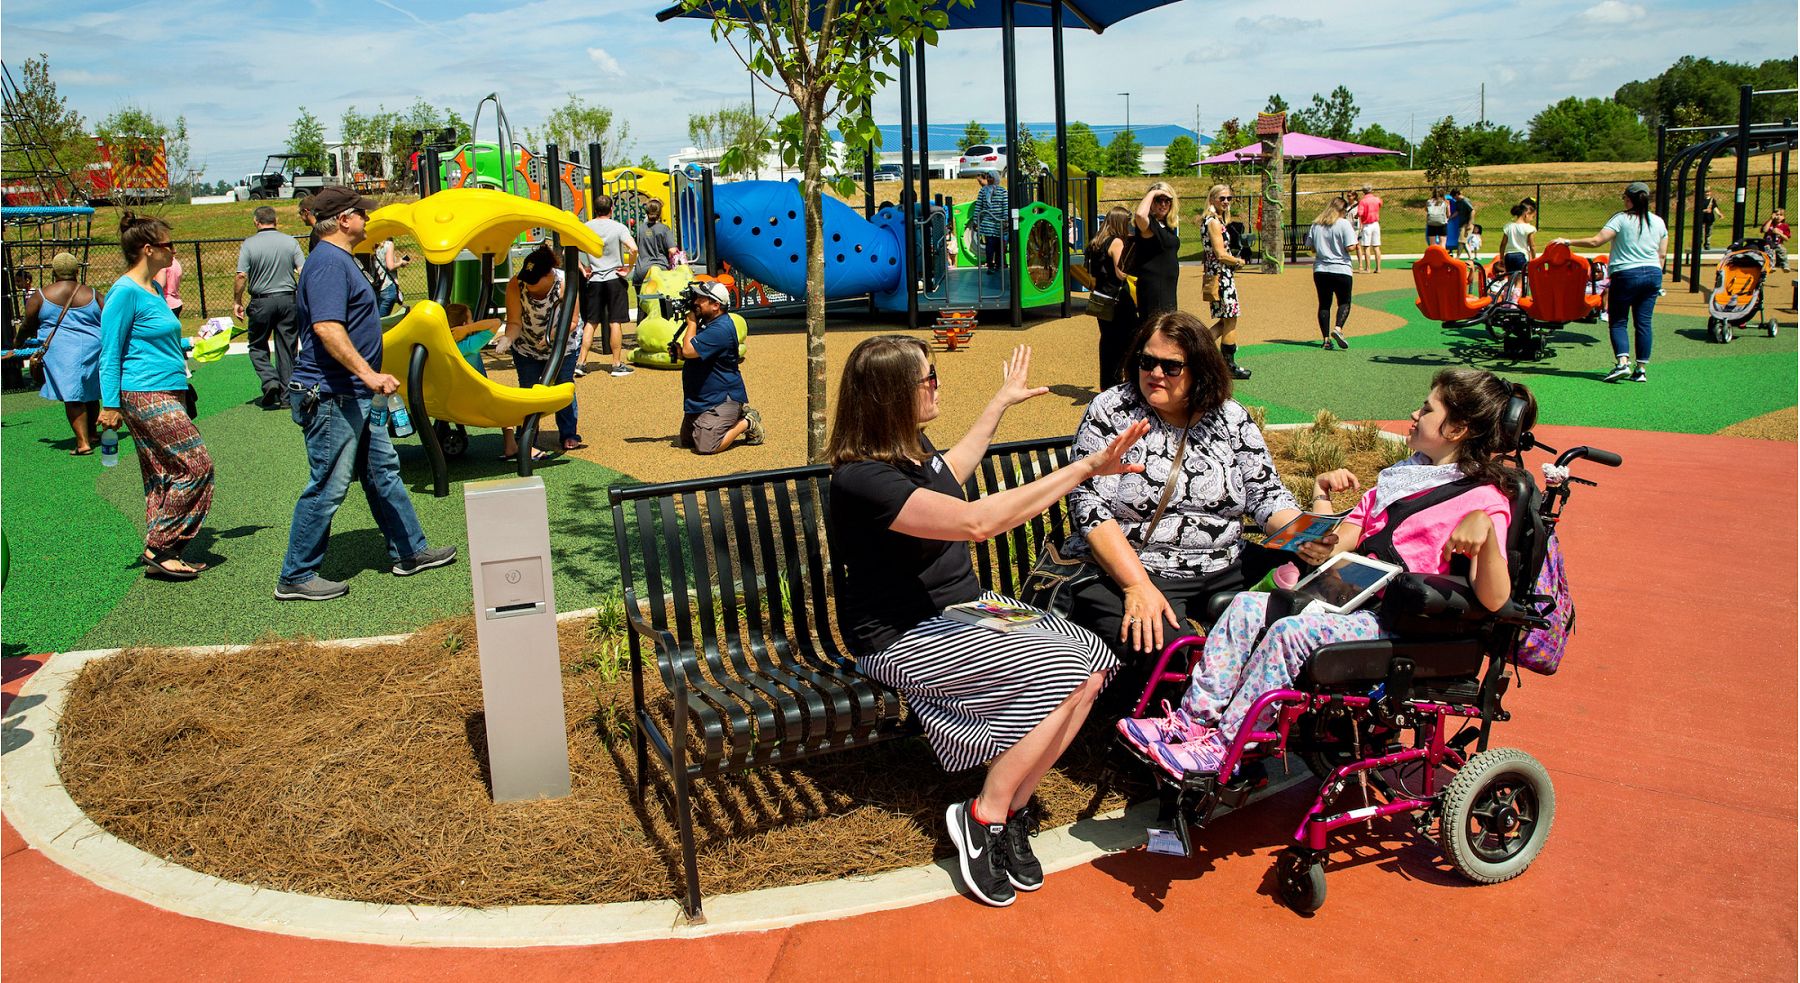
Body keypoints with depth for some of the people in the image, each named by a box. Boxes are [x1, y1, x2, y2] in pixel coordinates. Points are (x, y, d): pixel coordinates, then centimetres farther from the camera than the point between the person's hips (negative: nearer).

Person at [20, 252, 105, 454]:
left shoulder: (40, 296, 3)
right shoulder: (92, 294, 6)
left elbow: (27, 327, 10)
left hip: (61, 351, -2)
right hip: (92, 349, 3)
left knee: (72, 396, -5)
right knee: (90, 394, 17)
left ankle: (83, 443, -12)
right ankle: (91, 434, 30)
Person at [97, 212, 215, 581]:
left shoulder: (154, 289, 15)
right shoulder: (126, 292, -12)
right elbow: (110, 353, -12)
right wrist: (110, 405, -13)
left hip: (167, 395, 9)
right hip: (147, 396, -9)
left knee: (163, 475, 9)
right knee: (196, 467, -9)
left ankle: (160, 554, 14)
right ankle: (160, 550, -3)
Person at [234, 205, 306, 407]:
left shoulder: (249, 244, -6)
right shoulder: (290, 241, 0)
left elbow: (241, 276, -11)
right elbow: (303, 272, -4)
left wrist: (237, 302, 1)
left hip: (261, 301, -2)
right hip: (288, 299, 2)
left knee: (258, 346, 13)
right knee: (287, 347, 8)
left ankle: (269, 380, -8)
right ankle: (286, 393, 10)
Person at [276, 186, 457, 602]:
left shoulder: (340, 260, 17)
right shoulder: (329, 263, -17)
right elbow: (327, 328, -28)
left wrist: (368, 378, 26)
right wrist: (368, 373, -34)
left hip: (354, 397, 11)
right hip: (331, 396, -11)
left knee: (383, 472, 16)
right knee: (327, 487, -4)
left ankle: (410, 552, 27)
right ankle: (296, 578, 5)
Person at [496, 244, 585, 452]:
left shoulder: (565, 283, -30)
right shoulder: (515, 285, -26)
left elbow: (572, 321, -26)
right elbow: (514, 322, -24)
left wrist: (553, 334, -44)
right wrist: (508, 338, -45)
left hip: (562, 346, -1)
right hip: (526, 348, 2)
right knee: (527, 390, 2)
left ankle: (569, 435, 11)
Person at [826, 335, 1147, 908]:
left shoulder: (912, 445, 7)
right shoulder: (862, 479, -23)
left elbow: (949, 473, 34)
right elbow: (976, 521, -33)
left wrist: (1001, 402, 39)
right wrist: (1085, 468, -31)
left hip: (963, 611, 9)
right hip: (902, 641, -9)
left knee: (1090, 664, -13)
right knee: (1059, 671, -23)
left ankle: (1013, 810, -3)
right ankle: (984, 818, -7)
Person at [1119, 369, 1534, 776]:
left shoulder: (1484, 498, -3)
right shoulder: (1399, 479, 22)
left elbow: (1494, 600, -17)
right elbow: (1329, 549, 18)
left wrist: (1485, 528, -32)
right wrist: (1321, 495, 2)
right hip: (1350, 599, 8)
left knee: (1291, 632, -29)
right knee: (1247, 606, -12)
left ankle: (1225, 746, -23)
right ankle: (1194, 718, -15)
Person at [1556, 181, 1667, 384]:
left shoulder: (1622, 219, -7)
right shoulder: (1658, 222, 10)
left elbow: (1595, 241, -16)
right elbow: (1662, 254, 13)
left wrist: (1568, 242, -8)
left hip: (1627, 275, -5)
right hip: (1653, 274, 5)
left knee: (1618, 321, 2)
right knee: (1643, 322, 6)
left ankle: (1623, 362, -16)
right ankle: (1642, 369, 5)